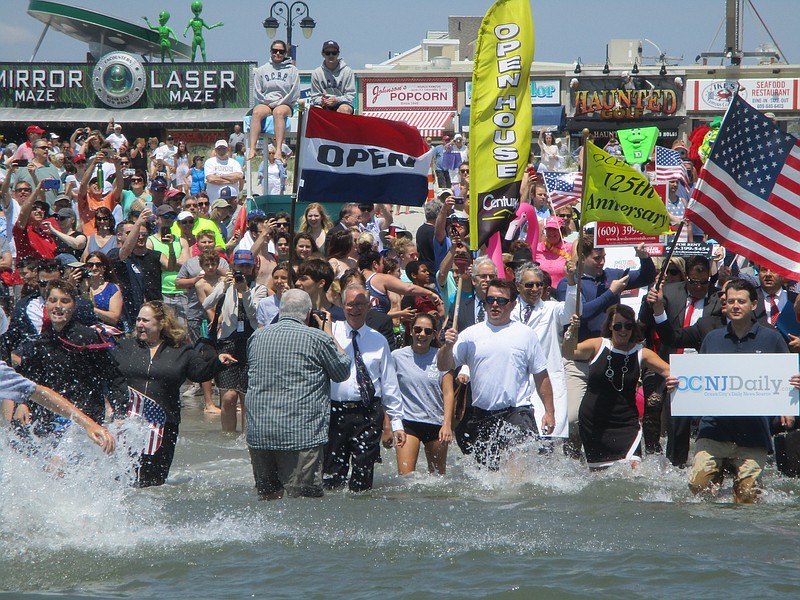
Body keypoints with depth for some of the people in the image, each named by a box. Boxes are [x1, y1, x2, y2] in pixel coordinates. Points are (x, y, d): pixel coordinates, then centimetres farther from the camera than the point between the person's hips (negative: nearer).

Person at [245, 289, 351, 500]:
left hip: (258, 434, 5)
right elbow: (343, 371, 7)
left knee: (267, 497, 14)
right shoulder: (317, 338, -5)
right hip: (302, 433, -5)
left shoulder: (257, 337, 9)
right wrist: (329, 334, 19)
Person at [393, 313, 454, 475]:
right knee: (405, 475, -16)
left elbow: (448, 394, -1)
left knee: (438, 475, 9)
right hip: (408, 421, -1)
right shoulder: (397, 357, 1)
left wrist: (447, 425, -12)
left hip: (436, 423, 1)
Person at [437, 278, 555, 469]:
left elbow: (541, 376, 9)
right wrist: (448, 345, -16)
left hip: (517, 413, -2)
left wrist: (549, 412, 4)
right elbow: (443, 366, 4)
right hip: (481, 416, 2)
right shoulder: (471, 334, 8)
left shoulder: (525, 334, 7)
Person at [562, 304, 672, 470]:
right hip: (593, 422, 1)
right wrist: (572, 332, -36)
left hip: (625, 423, -1)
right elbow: (569, 354, -16)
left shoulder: (641, 353, -2)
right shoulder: (598, 346, -2)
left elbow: (667, 370, -13)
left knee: (634, 465, -21)